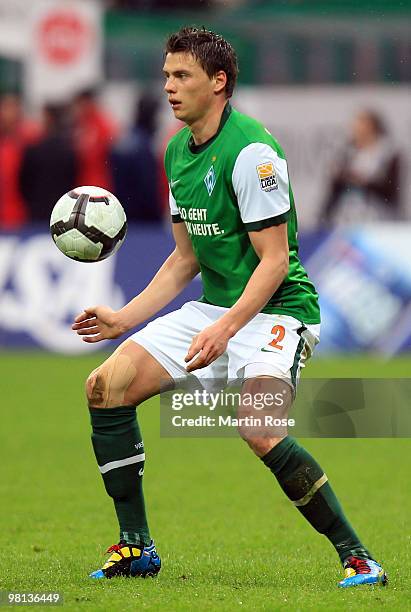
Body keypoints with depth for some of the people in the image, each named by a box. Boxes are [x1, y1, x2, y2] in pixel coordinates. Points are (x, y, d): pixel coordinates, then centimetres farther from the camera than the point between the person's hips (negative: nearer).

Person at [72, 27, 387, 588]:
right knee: (106, 386, -1)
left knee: (259, 430, -31)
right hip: (216, 307, 9)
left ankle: (357, 556, -18)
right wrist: (124, 319, 12)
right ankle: (136, 549, 10)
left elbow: (275, 260, -20)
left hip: (275, 311, -9)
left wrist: (225, 330, -29)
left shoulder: (251, 151, -18)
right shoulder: (178, 150, 9)